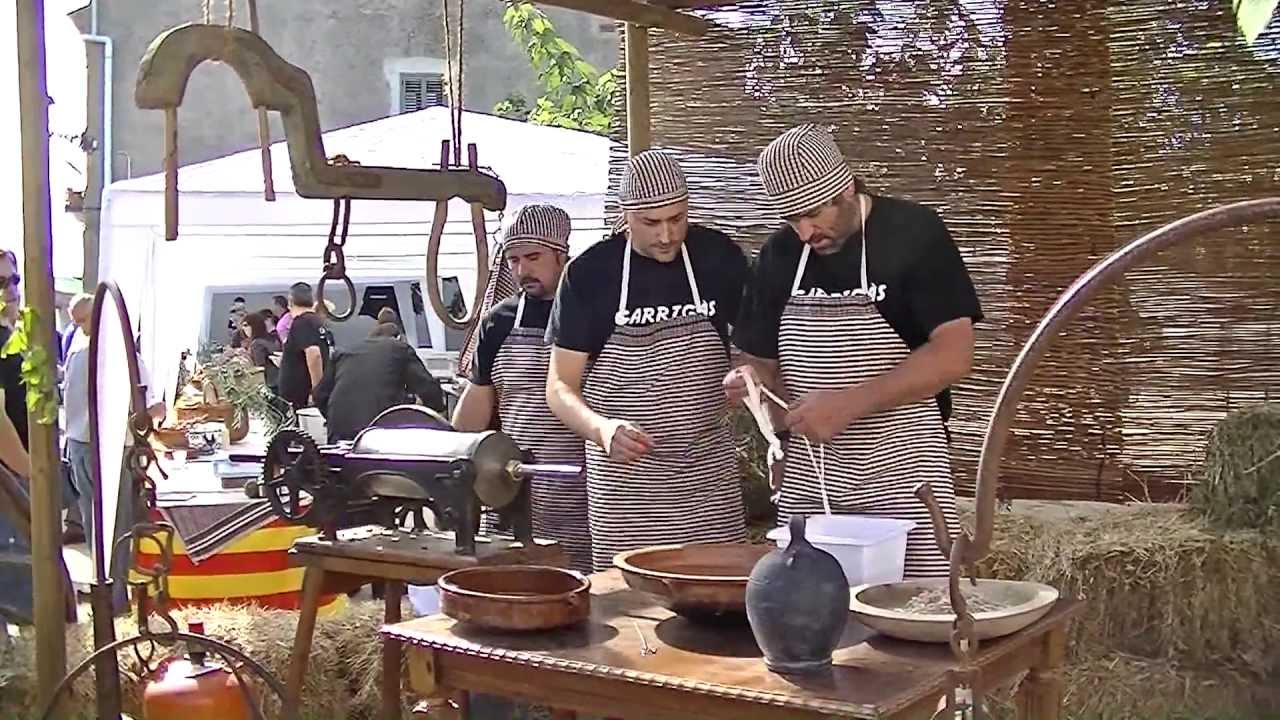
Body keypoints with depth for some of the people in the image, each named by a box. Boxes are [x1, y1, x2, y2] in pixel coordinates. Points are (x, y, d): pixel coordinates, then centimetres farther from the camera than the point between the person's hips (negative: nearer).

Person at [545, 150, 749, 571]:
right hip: (625, 485, -1)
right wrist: (601, 428, -23)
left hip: (710, 476, 2)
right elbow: (560, 386, -3)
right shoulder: (590, 273, -5)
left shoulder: (720, 258, 1)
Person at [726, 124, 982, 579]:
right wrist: (750, 381, -7)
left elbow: (953, 354, -13)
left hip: (902, 475, -4)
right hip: (807, 483, 4)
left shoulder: (914, 234, -5)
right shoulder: (780, 254, 9)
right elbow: (765, 361, 17)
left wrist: (848, 404, -19)